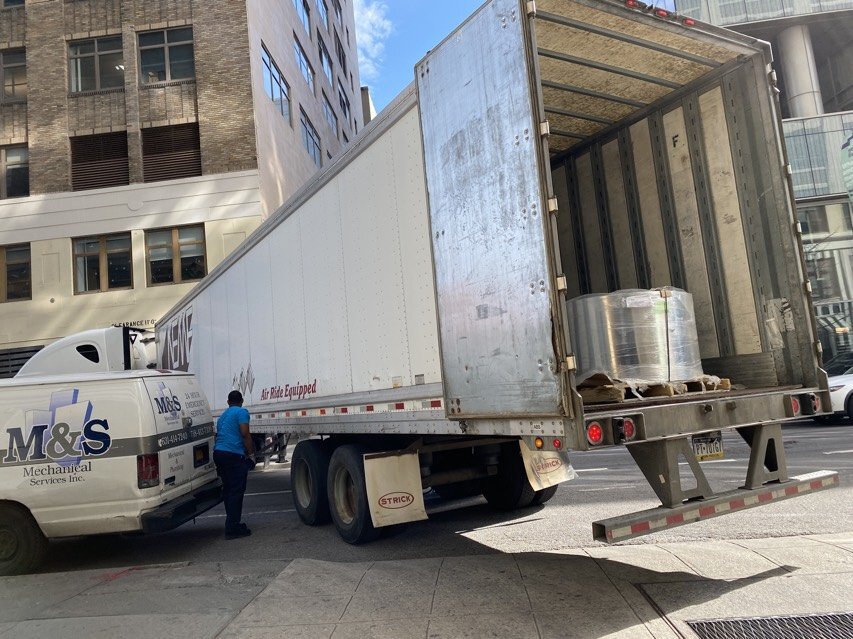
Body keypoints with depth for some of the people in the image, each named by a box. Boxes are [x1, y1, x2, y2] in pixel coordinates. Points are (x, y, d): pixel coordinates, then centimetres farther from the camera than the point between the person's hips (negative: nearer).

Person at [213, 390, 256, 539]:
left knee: (228, 490, 16)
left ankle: (232, 524, 25)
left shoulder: (223, 415, 26)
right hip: (234, 454, -8)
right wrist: (251, 454, -5)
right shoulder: (242, 412, 0)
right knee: (236, 491, -5)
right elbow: (245, 434, -10)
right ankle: (232, 528, -5)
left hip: (218, 453, 8)